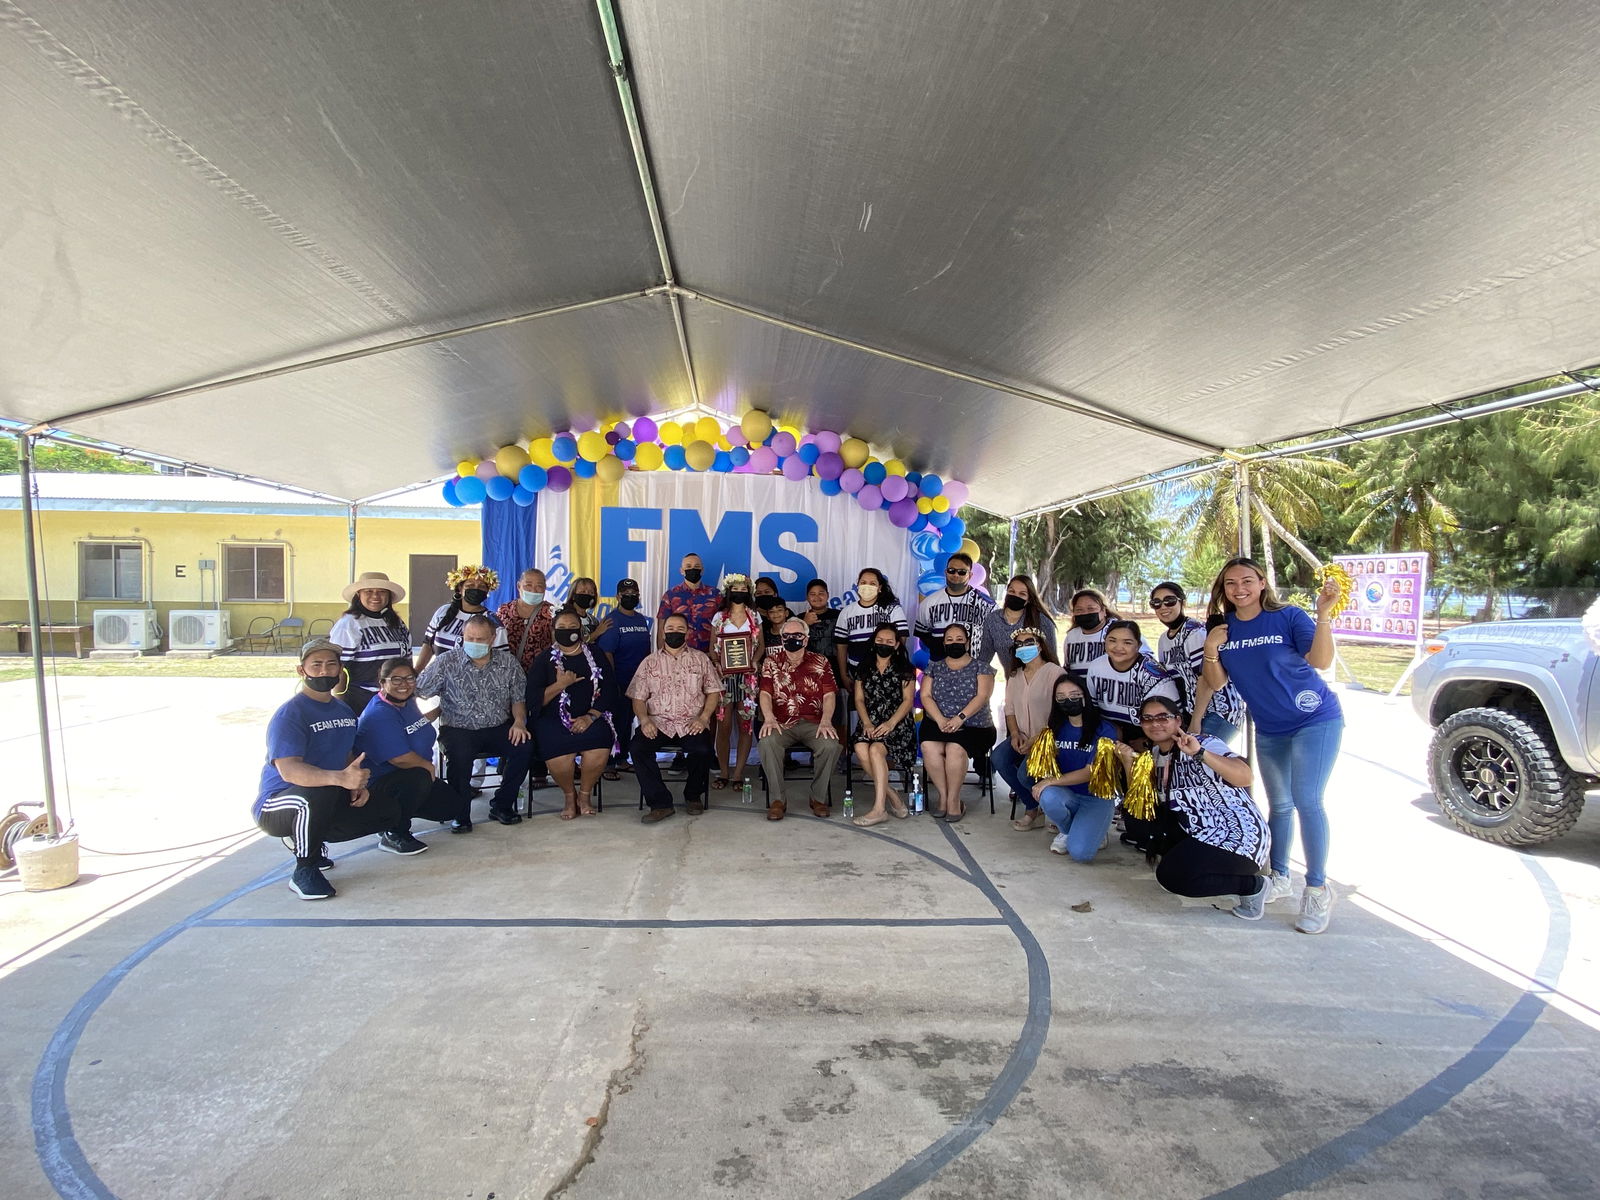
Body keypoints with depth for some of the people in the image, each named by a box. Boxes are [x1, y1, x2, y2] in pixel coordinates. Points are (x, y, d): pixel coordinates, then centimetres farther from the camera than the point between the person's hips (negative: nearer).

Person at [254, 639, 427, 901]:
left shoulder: (343, 710, 7)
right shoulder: (290, 714, -18)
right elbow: (288, 770, -32)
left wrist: (358, 785, -4)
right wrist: (340, 778, -47)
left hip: (327, 806, 7)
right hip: (277, 806, -7)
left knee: (389, 812, -4)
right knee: (319, 793, -39)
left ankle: (310, 841, 18)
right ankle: (304, 871, -17)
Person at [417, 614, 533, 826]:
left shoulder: (508, 664, 7)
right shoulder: (447, 662, 1)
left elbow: (518, 699, 12)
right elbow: (418, 691, -1)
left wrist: (519, 721, -7)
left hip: (498, 729, 2)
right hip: (458, 729, -2)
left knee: (524, 746, -25)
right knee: (459, 754, -35)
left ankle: (502, 805, -4)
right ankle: (460, 813, -10)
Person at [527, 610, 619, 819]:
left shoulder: (596, 656, 12)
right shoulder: (544, 660, 8)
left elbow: (609, 693, 4)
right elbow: (533, 700, -2)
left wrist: (590, 716, -11)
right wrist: (560, 685, -14)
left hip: (590, 718, 1)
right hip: (554, 720, -1)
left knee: (599, 752, -29)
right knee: (557, 758, -30)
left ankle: (584, 794, 1)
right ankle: (569, 794, 4)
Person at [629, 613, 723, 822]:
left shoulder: (700, 659, 14)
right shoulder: (650, 662, 15)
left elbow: (713, 691, 9)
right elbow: (638, 697, 10)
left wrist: (703, 718, -7)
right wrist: (644, 719, -10)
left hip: (691, 724, -1)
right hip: (658, 723, 1)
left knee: (702, 750, -30)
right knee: (638, 747, -28)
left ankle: (693, 795, -1)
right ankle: (660, 803, -19)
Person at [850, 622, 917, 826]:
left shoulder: (905, 669, 8)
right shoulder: (863, 669, 17)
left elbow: (908, 701, 0)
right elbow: (859, 699, 10)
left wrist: (891, 723, -16)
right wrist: (867, 723, -9)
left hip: (897, 723, -3)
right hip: (871, 723, 3)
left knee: (876, 749, -32)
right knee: (860, 748, -30)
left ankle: (879, 808, -33)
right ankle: (893, 797, -19)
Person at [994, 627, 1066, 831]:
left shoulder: (1054, 673, -9)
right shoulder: (1015, 676, 14)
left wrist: (1036, 740, -19)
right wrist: (1015, 733, -4)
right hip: (1022, 737, 6)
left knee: (1025, 775, -28)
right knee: (998, 758, -22)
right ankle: (1032, 808, -4)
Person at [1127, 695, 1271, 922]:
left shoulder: (1205, 744, -17)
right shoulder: (1156, 754, 6)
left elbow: (1245, 777, -33)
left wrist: (1199, 753, -43)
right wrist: (1129, 763, -8)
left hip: (1239, 837, -8)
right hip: (1199, 835, 8)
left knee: (1170, 876, -23)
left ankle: (1253, 885, -3)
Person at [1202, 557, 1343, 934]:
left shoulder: (1288, 616, -14)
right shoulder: (1221, 628, -2)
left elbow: (1321, 661, -25)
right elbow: (1217, 682, -2)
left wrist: (1323, 614, -36)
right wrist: (1210, 649, -19)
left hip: (1316, 720, -5)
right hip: (1269, 729, 5)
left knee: (1306, 801, -12)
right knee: (1279, 805, 15)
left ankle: (1318, 889, 3)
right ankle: (1280, 879, 30)